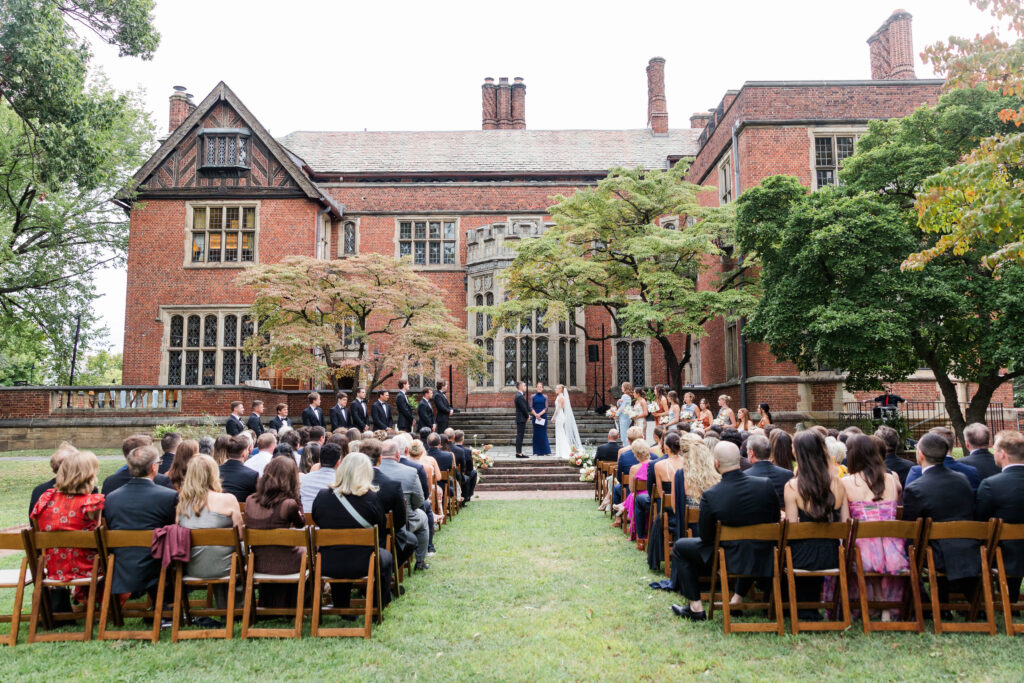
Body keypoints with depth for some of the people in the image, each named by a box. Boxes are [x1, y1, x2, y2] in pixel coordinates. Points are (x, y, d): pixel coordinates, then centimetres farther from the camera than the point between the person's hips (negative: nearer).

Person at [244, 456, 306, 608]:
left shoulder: (250, 500, -6)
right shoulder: (288, 504, -22)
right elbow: (301, 523, -1)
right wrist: (296, 499, -7)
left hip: (258, 565, 5)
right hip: (284, 566, -5)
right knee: (305, 549, 27)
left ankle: (266, 607, 45)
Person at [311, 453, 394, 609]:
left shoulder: (321, 497, -8)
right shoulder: (372, 498, -15)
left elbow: (317, 523, 10)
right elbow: (381, 534, -4)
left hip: (327, 565, 3)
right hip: (362, 564, -3)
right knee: (386, 557, 29)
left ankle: (341, 608, 45)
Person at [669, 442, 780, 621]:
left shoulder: (710, 496, -23)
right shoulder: (766, 485, -13)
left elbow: (705, 537, -11)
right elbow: (775, 520, 3)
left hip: (729, 560, -4)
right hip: (763, 560, 4)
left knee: (679, 547, 17)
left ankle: (696, 608, 20)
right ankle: (738, 597, 40)